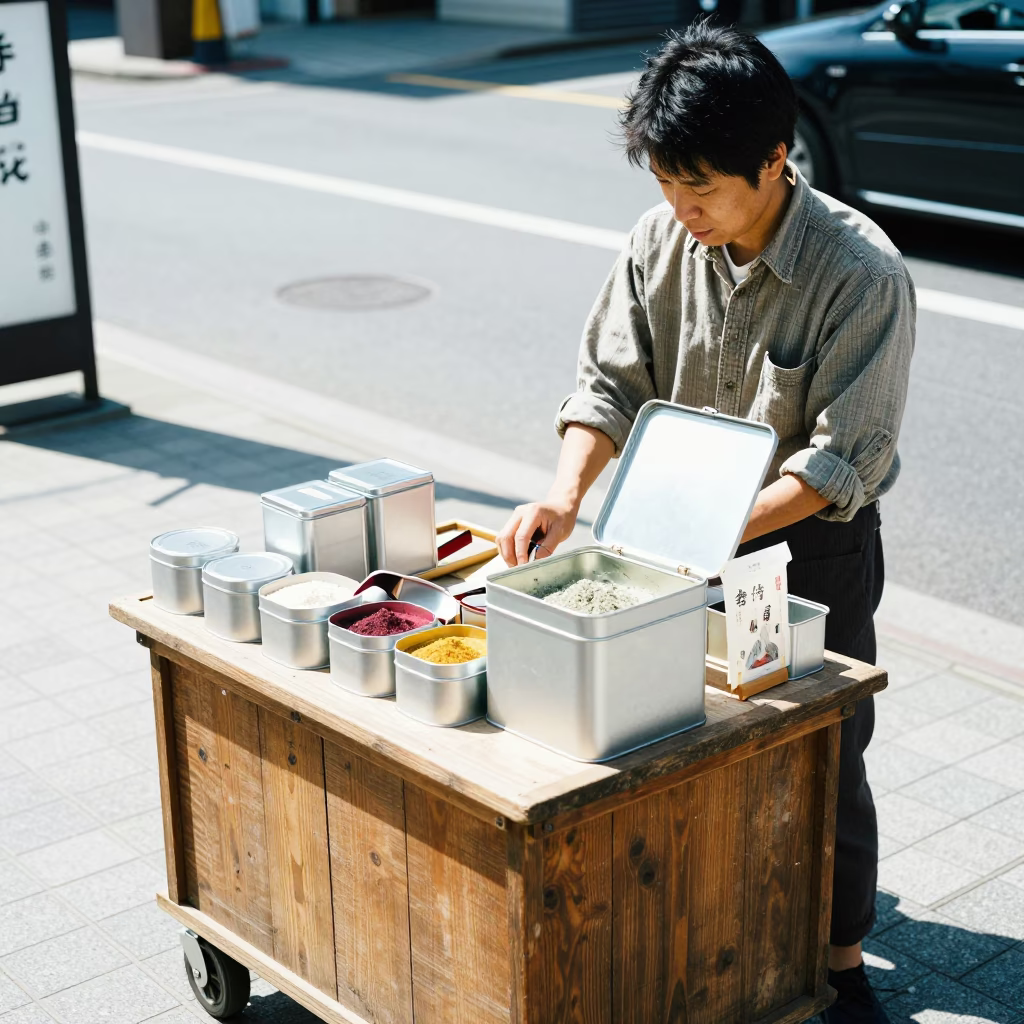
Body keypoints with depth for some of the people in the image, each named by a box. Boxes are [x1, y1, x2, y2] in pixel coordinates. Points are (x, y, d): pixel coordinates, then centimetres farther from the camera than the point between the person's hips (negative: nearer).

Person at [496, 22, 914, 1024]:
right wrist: (565, 498, -21)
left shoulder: (861, 274, -24)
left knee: (819, 755, 8)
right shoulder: (661, 240, -10)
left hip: (812, 540, -4)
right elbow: (610, 382, -4)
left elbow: (844, 454, -24)